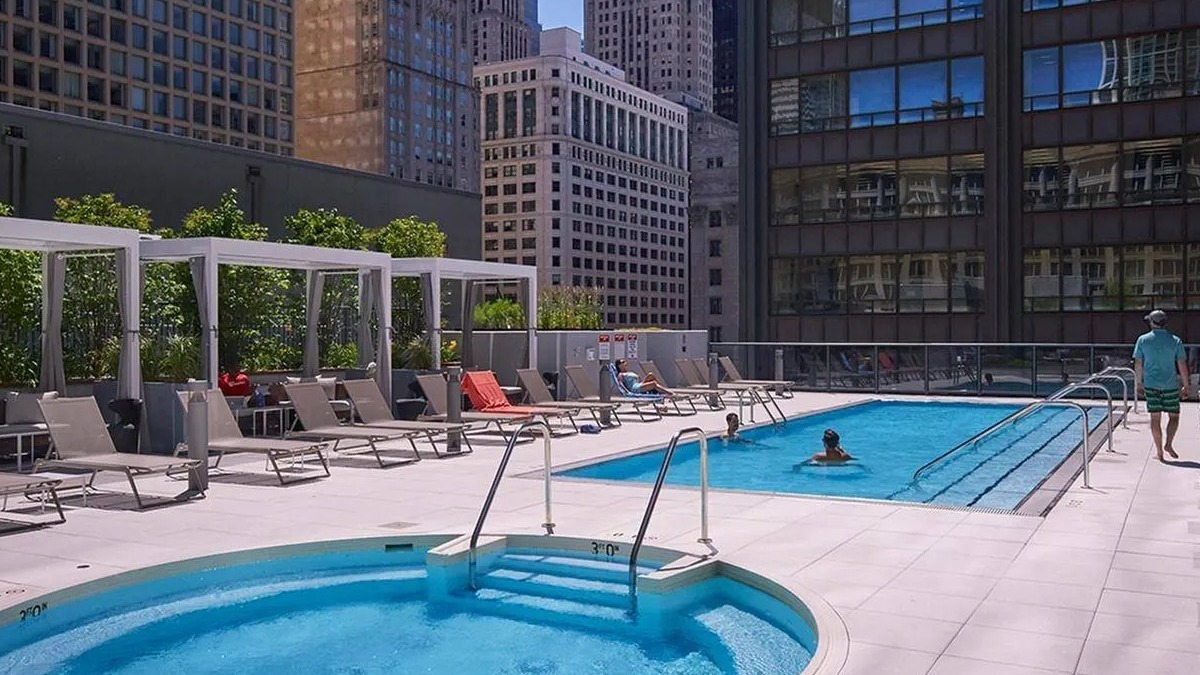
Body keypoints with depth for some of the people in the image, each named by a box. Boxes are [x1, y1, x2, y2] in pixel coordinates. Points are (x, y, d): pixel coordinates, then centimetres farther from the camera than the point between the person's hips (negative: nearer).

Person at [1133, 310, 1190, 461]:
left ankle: (1159, 451, 7)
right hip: (1171, 385, -1)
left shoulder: (1143, 340, 0)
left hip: (1151, 385, 1)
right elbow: (1182, 365, -1)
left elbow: (1138, 364, 1)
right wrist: (1185, 386, 6)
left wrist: (1138, 384, 10)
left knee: (1155, 418, 5)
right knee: (1174, 416, 13)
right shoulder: (1175, 341, -1)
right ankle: (1168, 444, -3)